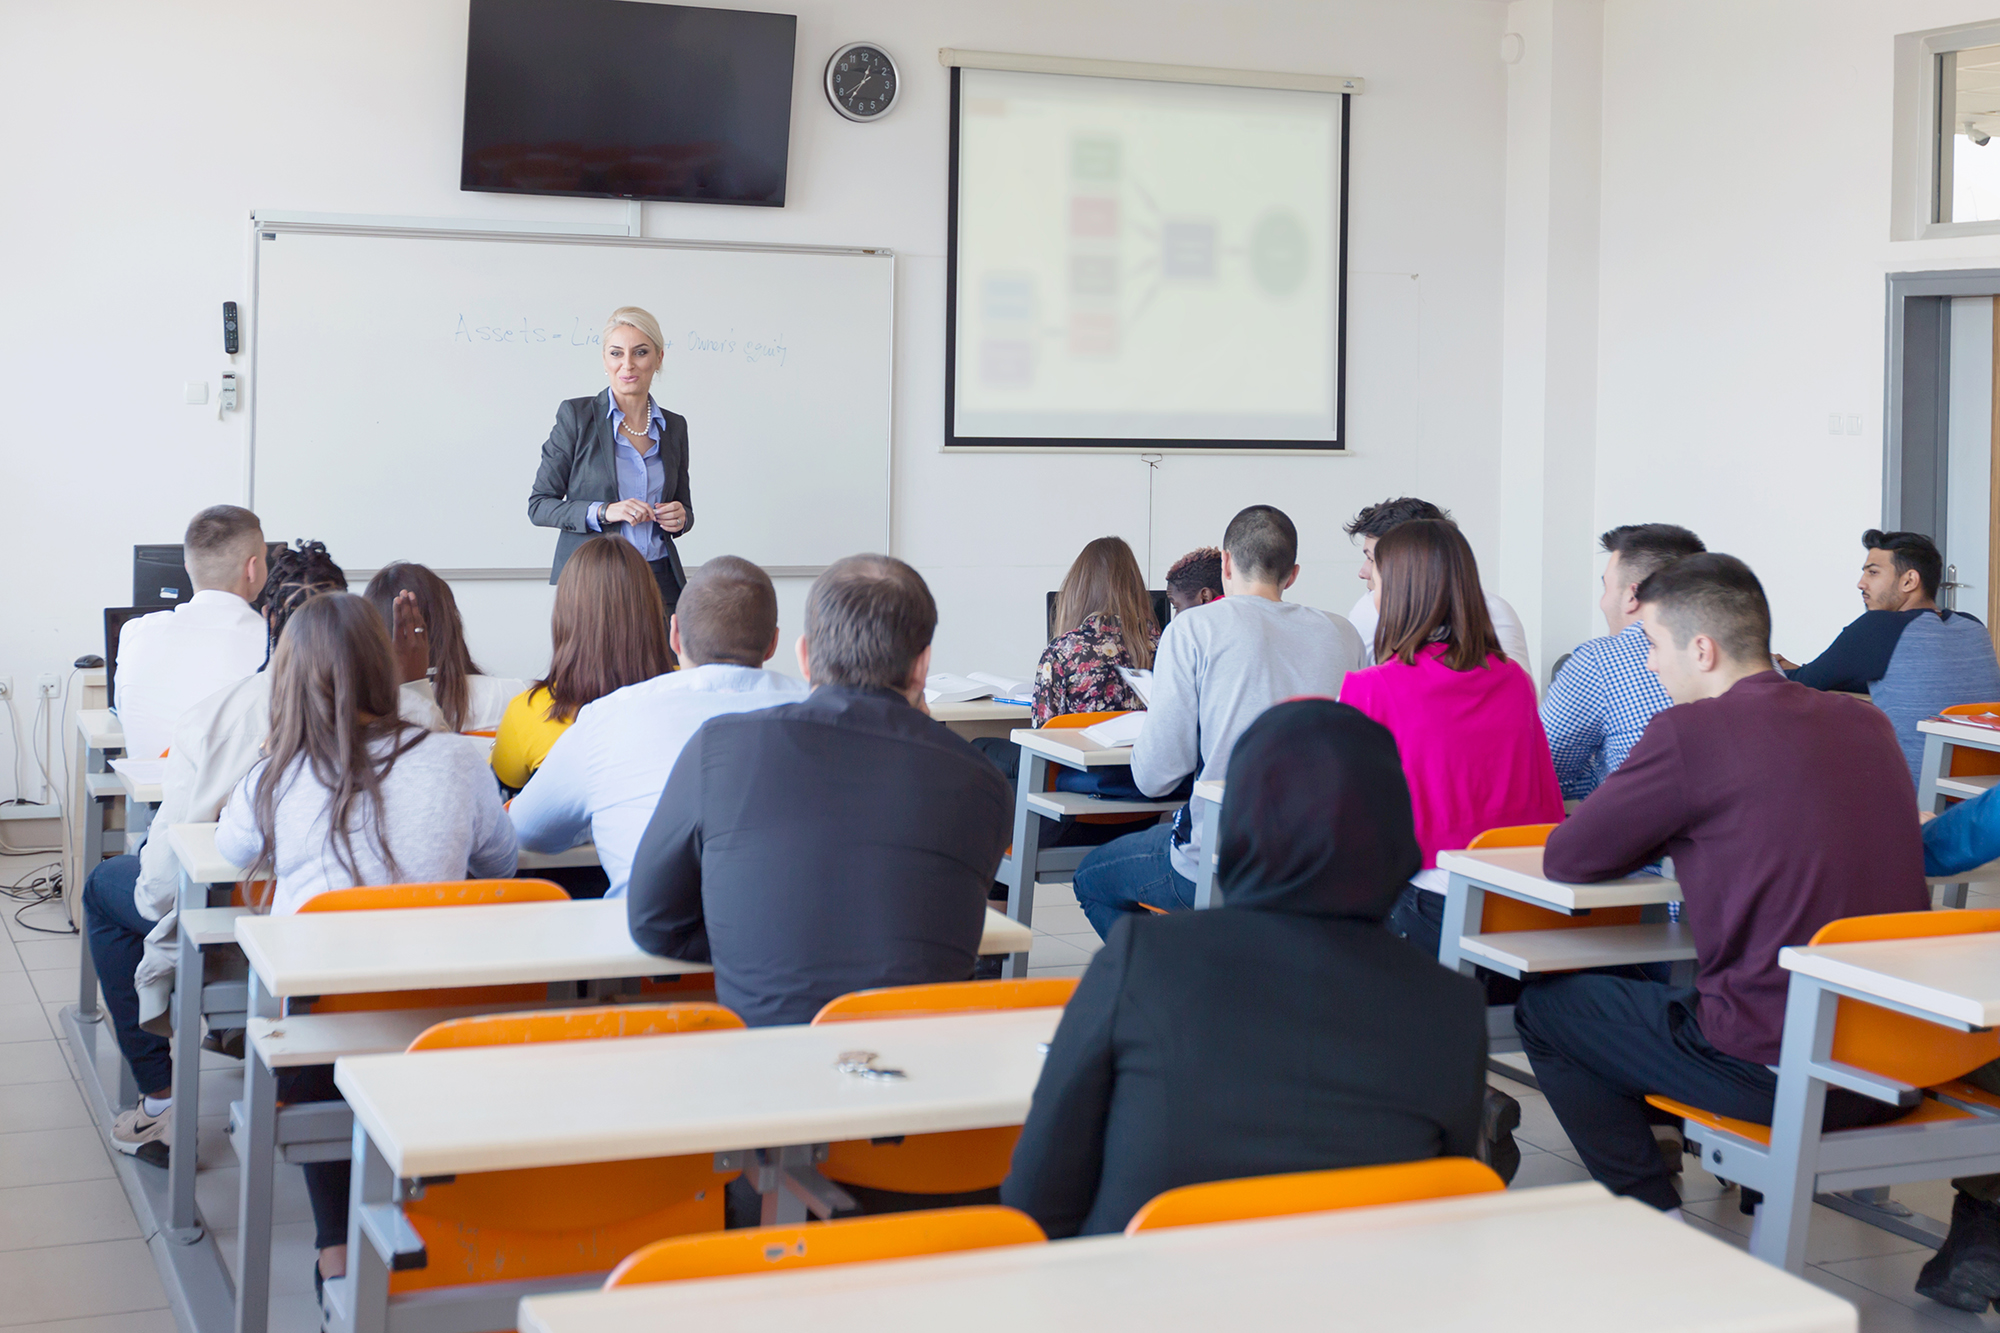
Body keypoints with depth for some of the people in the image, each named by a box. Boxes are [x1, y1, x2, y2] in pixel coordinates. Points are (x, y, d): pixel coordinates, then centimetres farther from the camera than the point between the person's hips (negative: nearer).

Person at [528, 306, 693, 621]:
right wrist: (603, 512, -17)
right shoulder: (576, 415, -2)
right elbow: (539, 505, -3)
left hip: (659, 581, 3)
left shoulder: (674, 426, 10)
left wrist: (680, 517, -3)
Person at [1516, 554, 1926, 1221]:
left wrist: (1656, 837, 13)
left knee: (1544, 1006, 13)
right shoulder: (1865, 721, 8)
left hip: (1779, 1078, -7)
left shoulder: (1690, 730, -13)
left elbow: (1565, 859, -4)